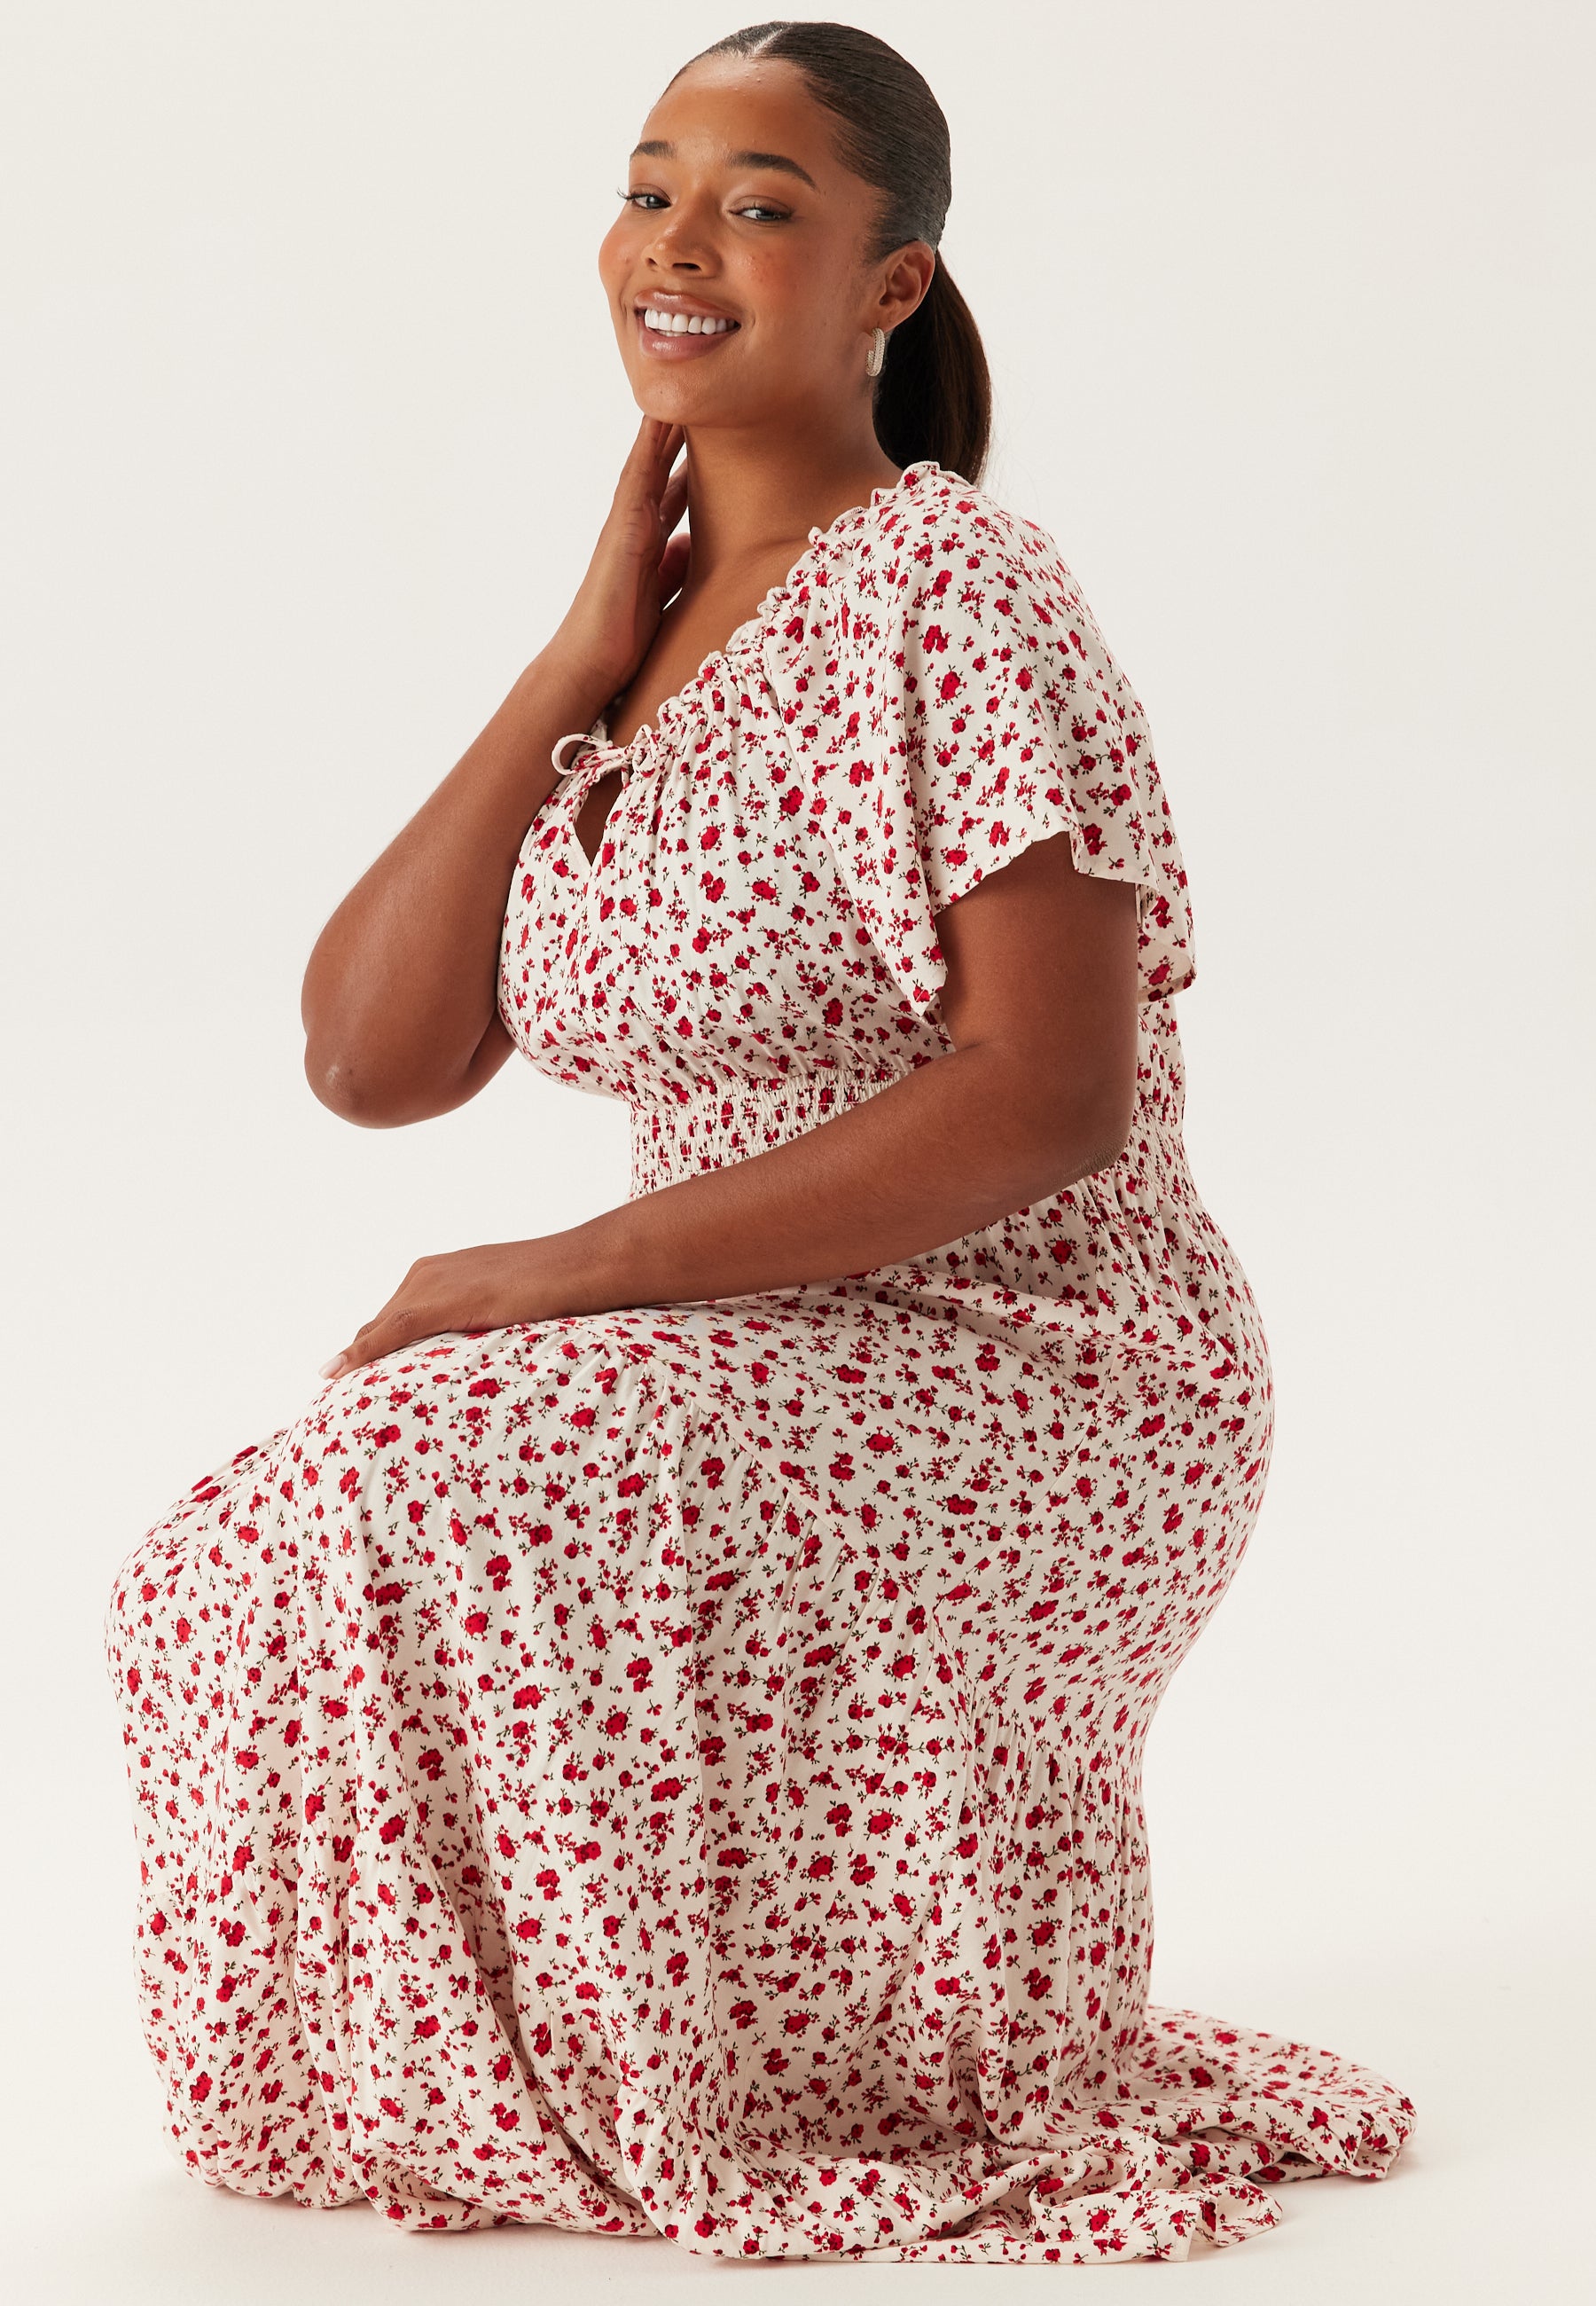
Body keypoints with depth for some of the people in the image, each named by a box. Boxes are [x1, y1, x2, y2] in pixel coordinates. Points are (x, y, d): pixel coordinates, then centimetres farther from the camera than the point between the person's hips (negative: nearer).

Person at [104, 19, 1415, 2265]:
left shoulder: (949, 597, -14)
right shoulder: (638, 651, 9)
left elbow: (1054, 1096, -23)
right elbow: (372, 1060, 0)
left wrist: (565, 1275, -22)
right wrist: (581, 668, -6)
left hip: (1031, 1384, -7)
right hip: (786, 1384, 8)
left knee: (433, 1521, -26)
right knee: (242, 1566, -6)